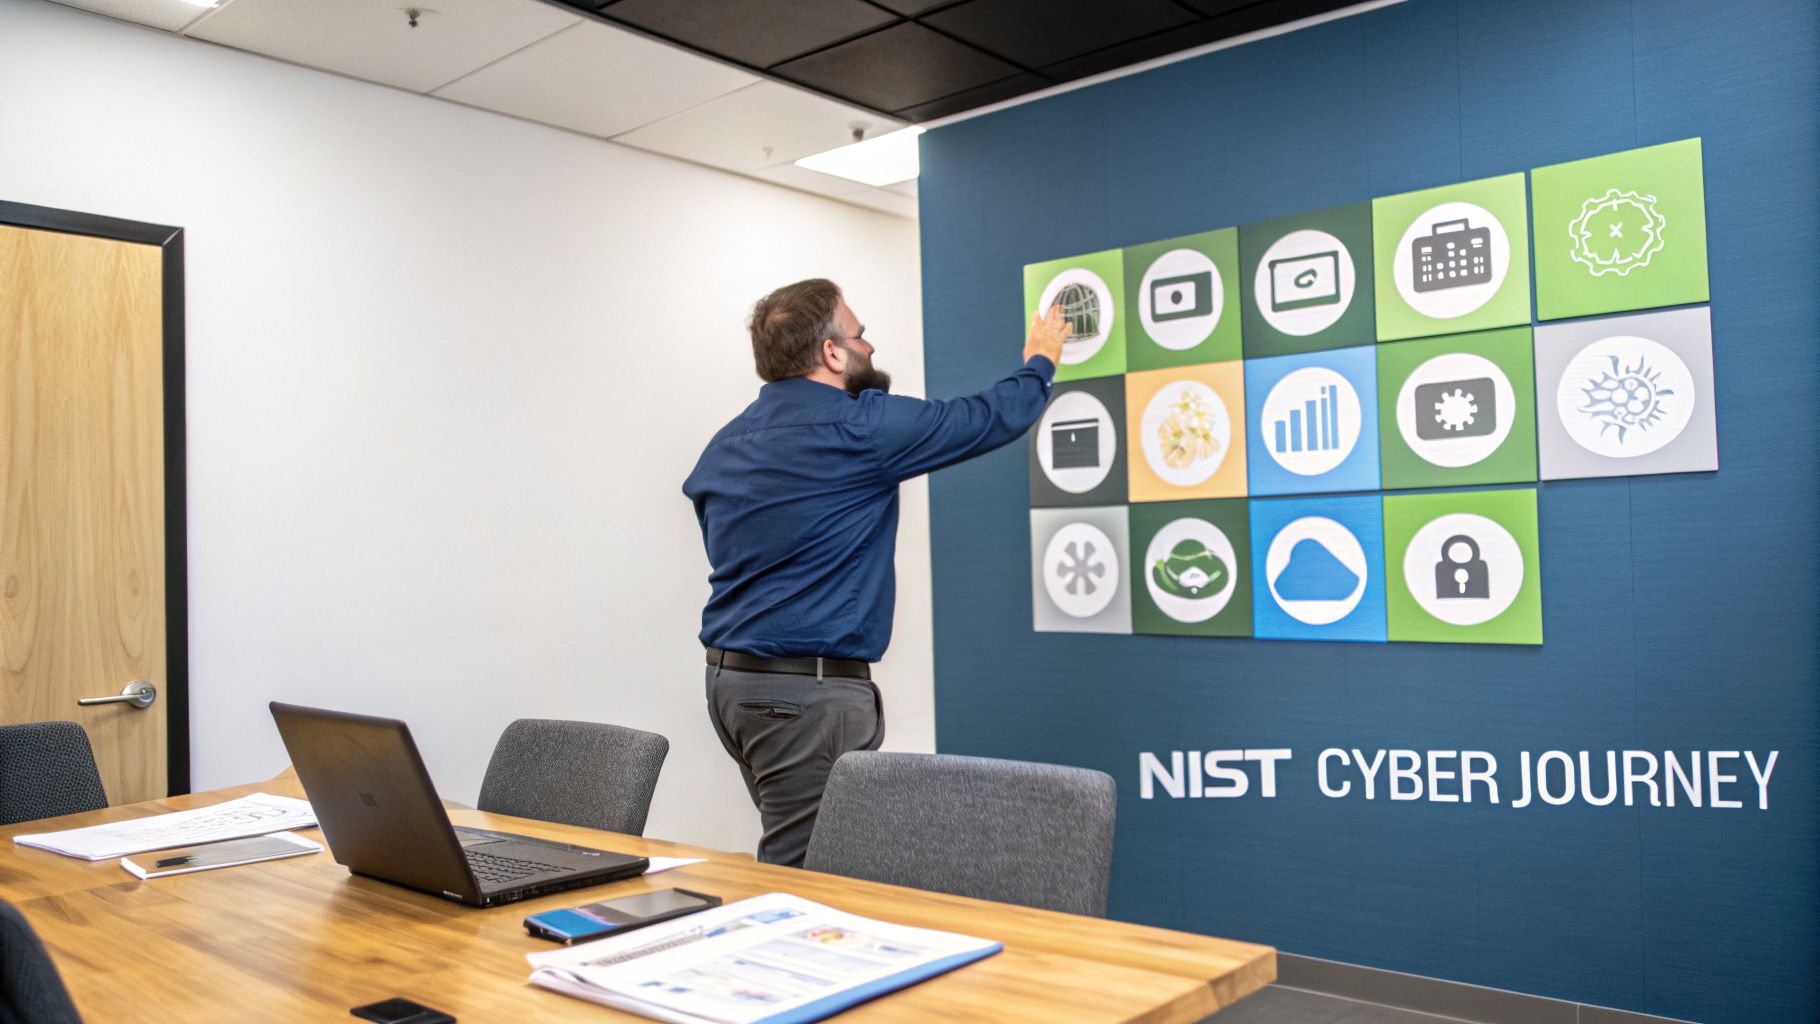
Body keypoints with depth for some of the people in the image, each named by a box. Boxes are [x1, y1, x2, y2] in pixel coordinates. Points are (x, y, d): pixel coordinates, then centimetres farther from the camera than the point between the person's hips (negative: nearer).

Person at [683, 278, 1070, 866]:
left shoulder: (725, 445, 11)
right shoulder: (859, 427, -12)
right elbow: (993, 419, -2)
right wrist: (1040, 361, 18)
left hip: (729, 678, 9)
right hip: (810, 690, -9)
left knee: (793, 854, 16)